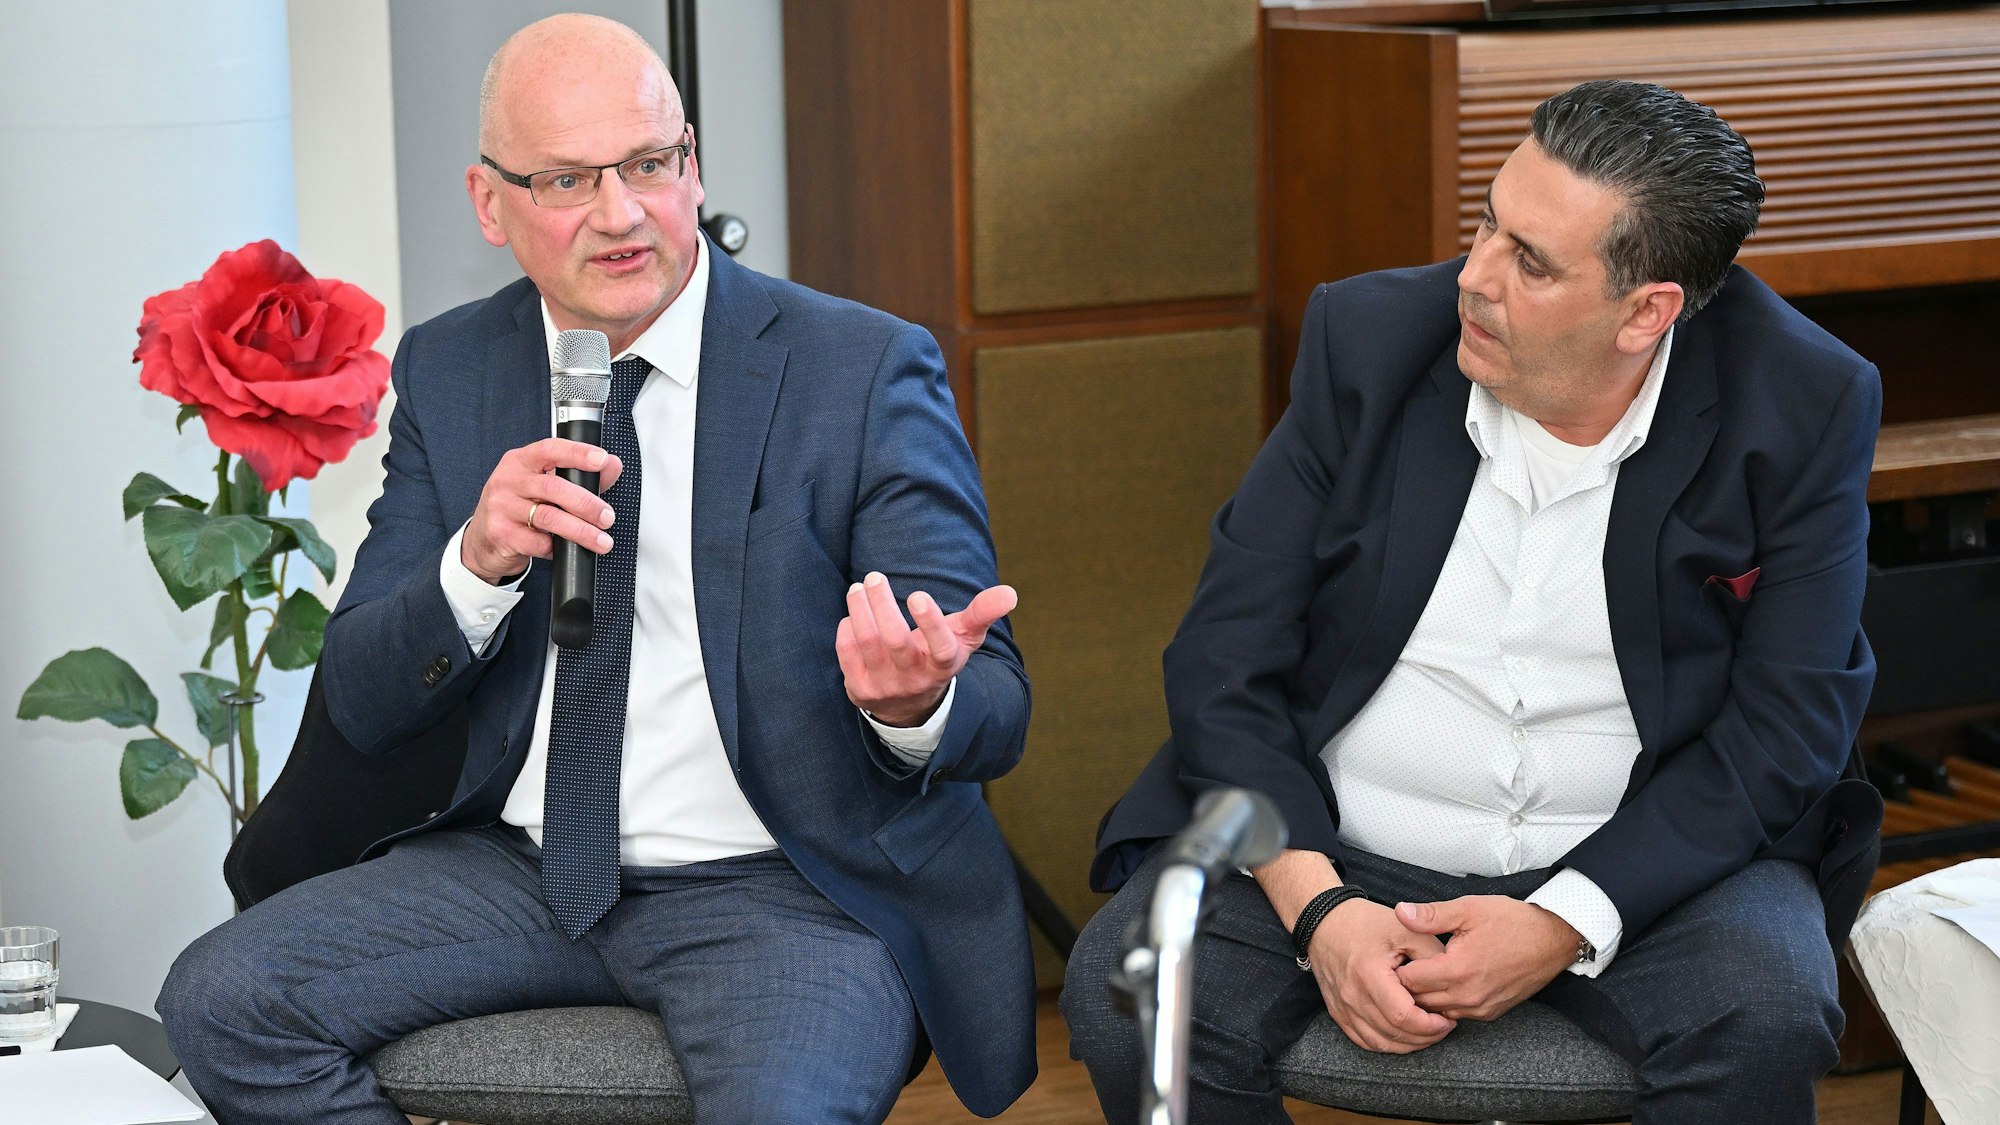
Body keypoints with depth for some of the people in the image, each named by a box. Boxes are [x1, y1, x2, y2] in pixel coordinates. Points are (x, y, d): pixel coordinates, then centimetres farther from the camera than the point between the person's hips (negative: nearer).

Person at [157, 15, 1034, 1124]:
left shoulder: (864, 369, -7)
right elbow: (361, 704, 3)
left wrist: (916, 702, -36)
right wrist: (476, 563, -19)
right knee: (218, 998, -15)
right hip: (524, 867, 5)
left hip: (786, 890, -5)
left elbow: (994, 706, -10)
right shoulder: (446, 369, 6)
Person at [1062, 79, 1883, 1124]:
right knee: (1127, 1000, -23)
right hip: (1338, 846, 2)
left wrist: (1564, 924, -21)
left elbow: (1785, 727, -9)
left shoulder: (1802, 408, -9)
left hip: (1644, 852, -1)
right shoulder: (1369, 337, -5)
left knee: (1768, 1027, -31)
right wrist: (1316, 907, -19)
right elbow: (1223, 658, -5)